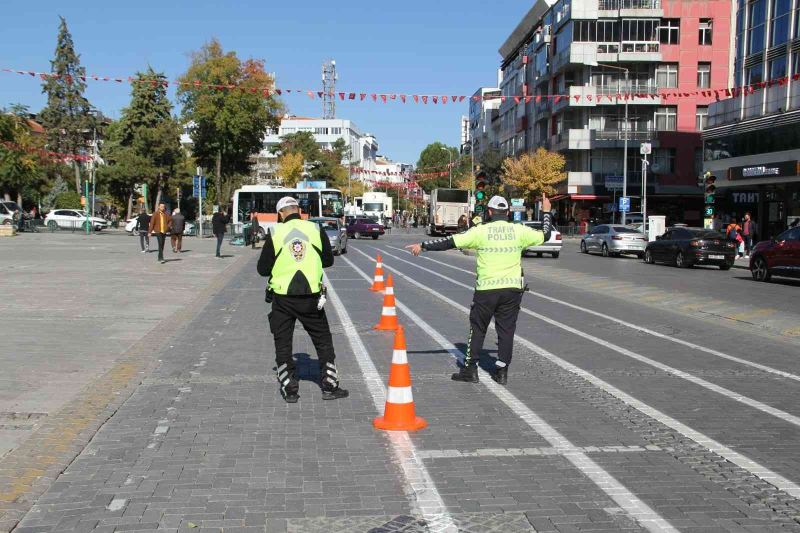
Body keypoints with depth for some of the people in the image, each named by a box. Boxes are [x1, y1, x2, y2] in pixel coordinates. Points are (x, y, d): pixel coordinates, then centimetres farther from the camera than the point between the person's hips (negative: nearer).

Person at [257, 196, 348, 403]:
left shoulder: (275, 234, -4)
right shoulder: (316, 230, -1)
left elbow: (262, 269, 0)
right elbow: (328, 260, 8)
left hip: (282, 297, -1)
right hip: (311, 296, 1)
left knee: (283, 343, 11)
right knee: (323, 340, 13)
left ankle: (289, 390, 12)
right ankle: (329, 386, 15)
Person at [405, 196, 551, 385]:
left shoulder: (481, 231, -7)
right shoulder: (519, 231, 0)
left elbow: (450, 242, -8)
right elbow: (545, 235, 16)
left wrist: (423, 246, -1)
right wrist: (546, 213, 32)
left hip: (486, 289, -2)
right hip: (512, 288, 2)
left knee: (477, 328, 10)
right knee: (506, 329, 10)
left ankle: (470, 369, 13)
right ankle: (502, 371, 12)